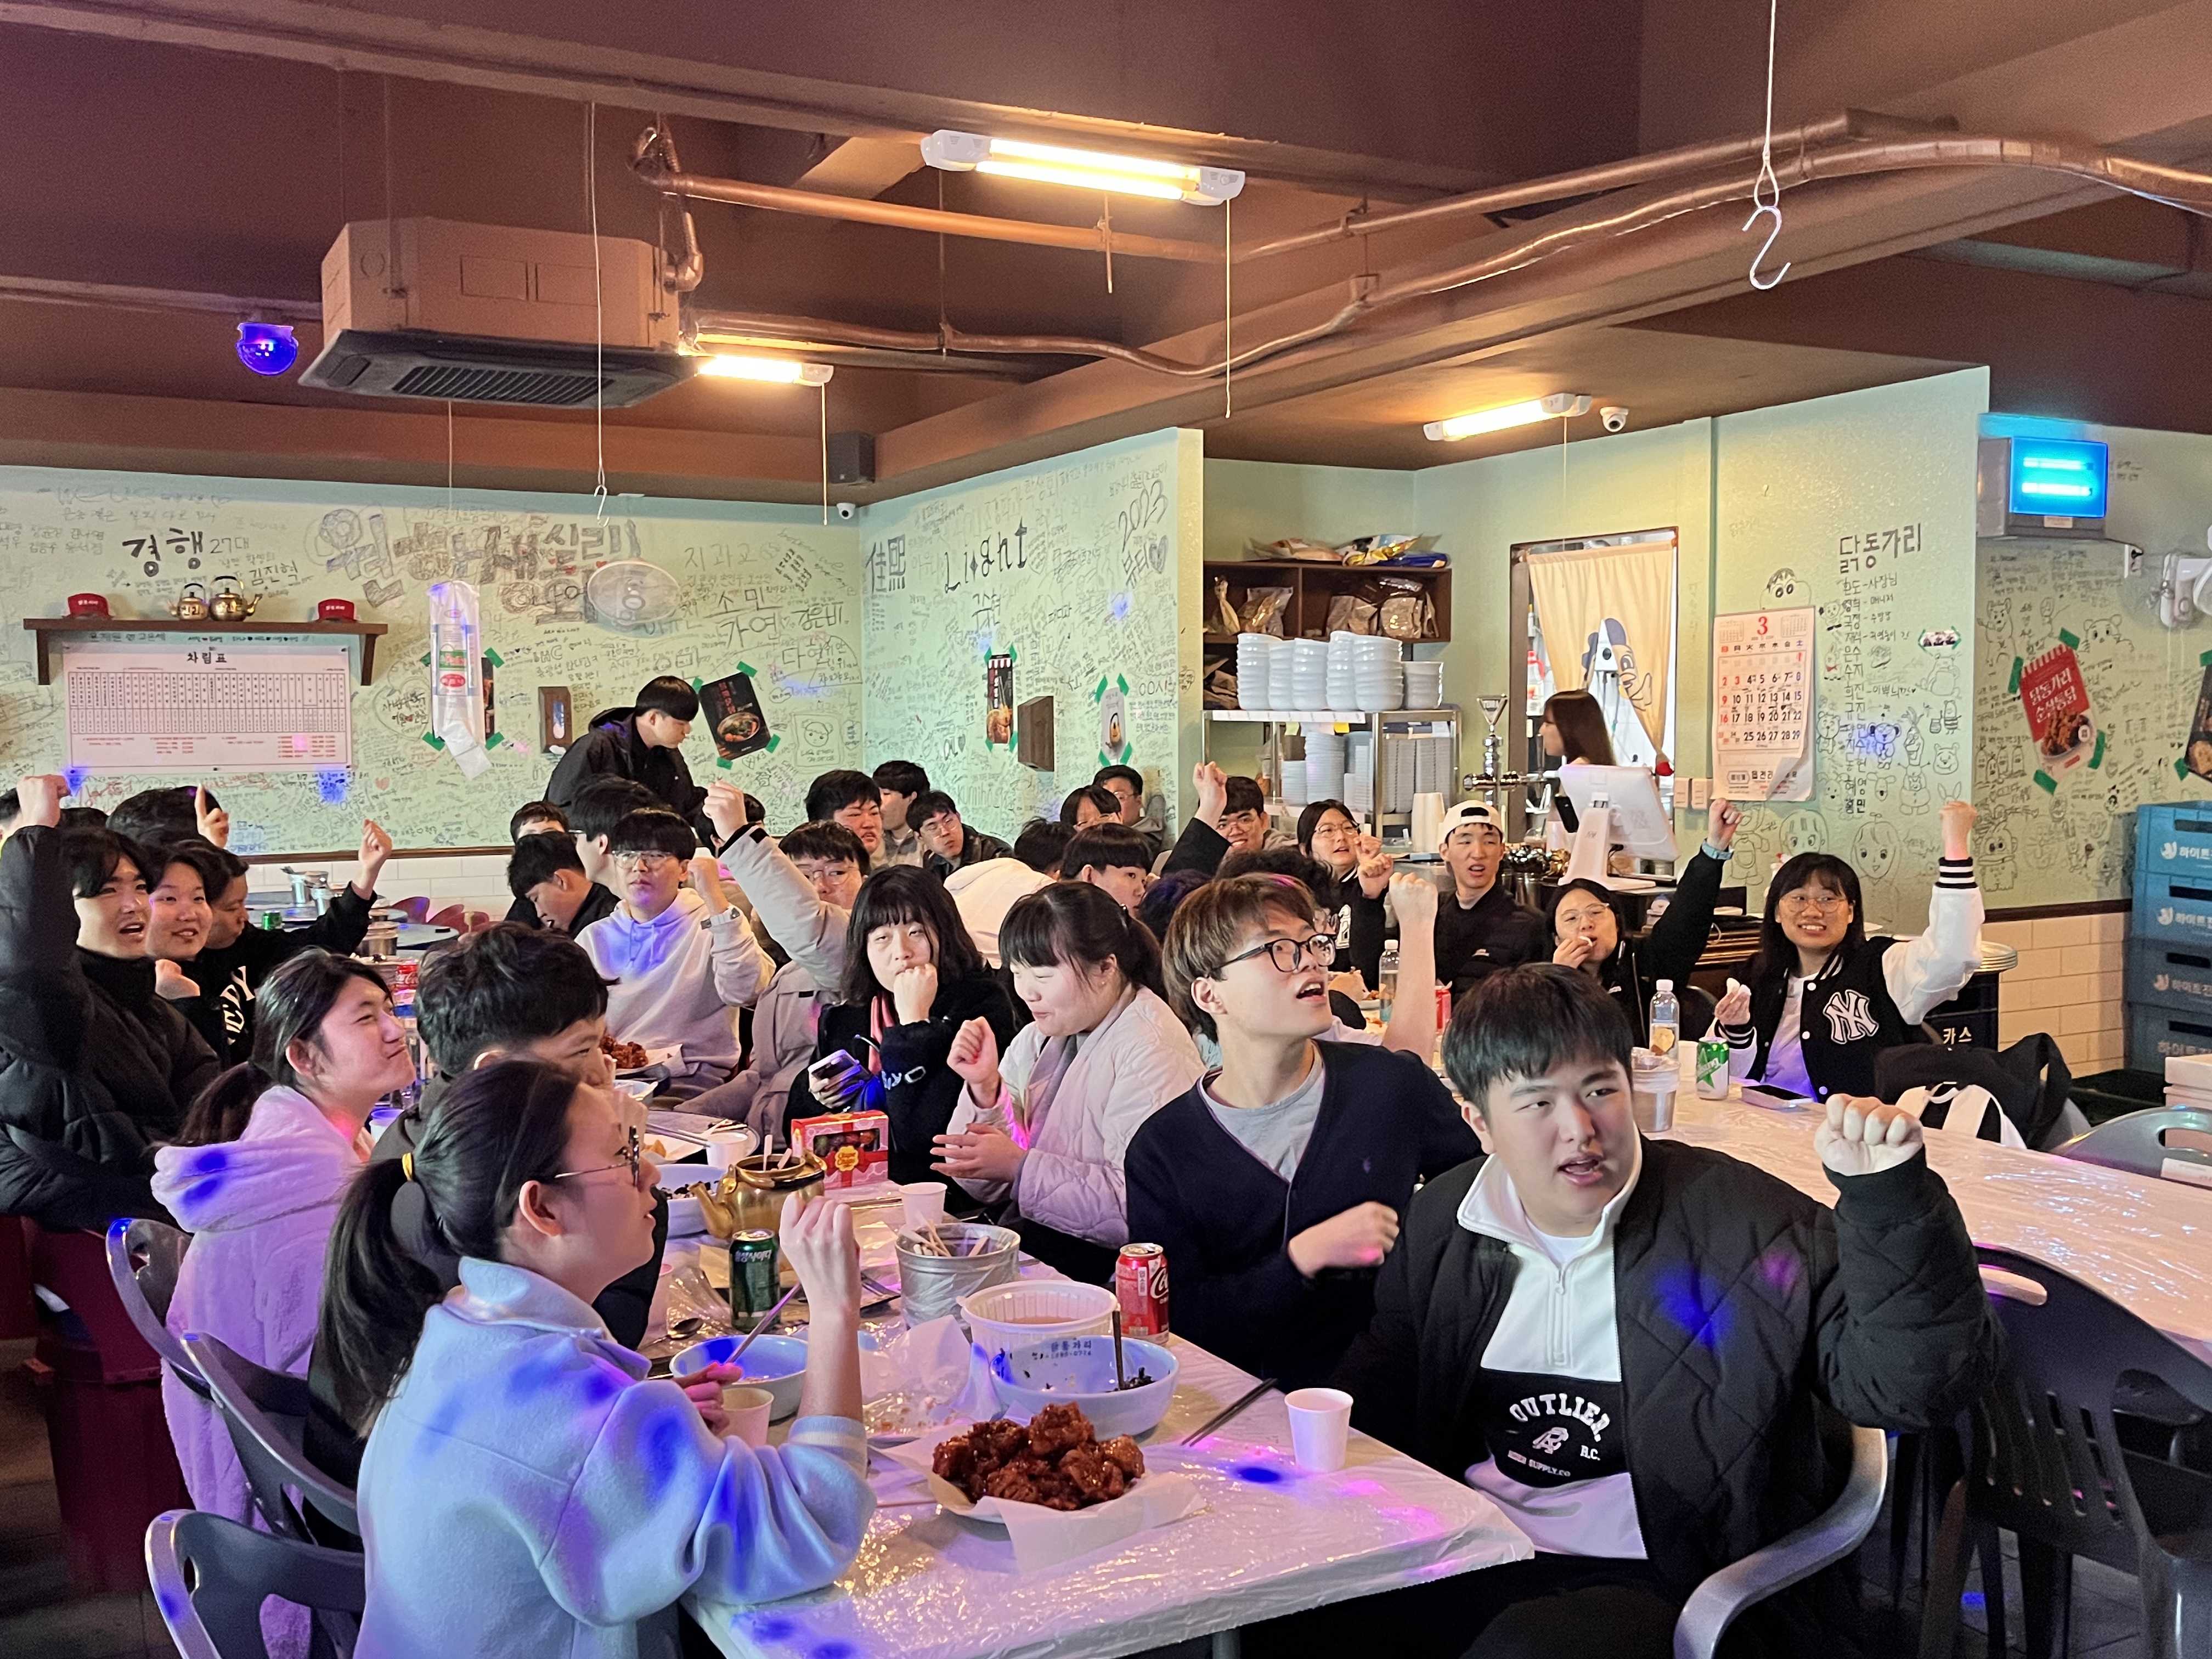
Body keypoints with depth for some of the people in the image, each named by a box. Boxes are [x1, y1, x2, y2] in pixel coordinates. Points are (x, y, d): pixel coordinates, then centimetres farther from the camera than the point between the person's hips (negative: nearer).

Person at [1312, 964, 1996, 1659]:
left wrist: (1888, 1194, -28)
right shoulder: (1442, 1220, 4)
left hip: (1654, 1578, -3)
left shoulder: (1747, 1224, -10)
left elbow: (1912, 1385, -15)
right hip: (1473, 1559, 4)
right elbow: (1381, 1383, 16)